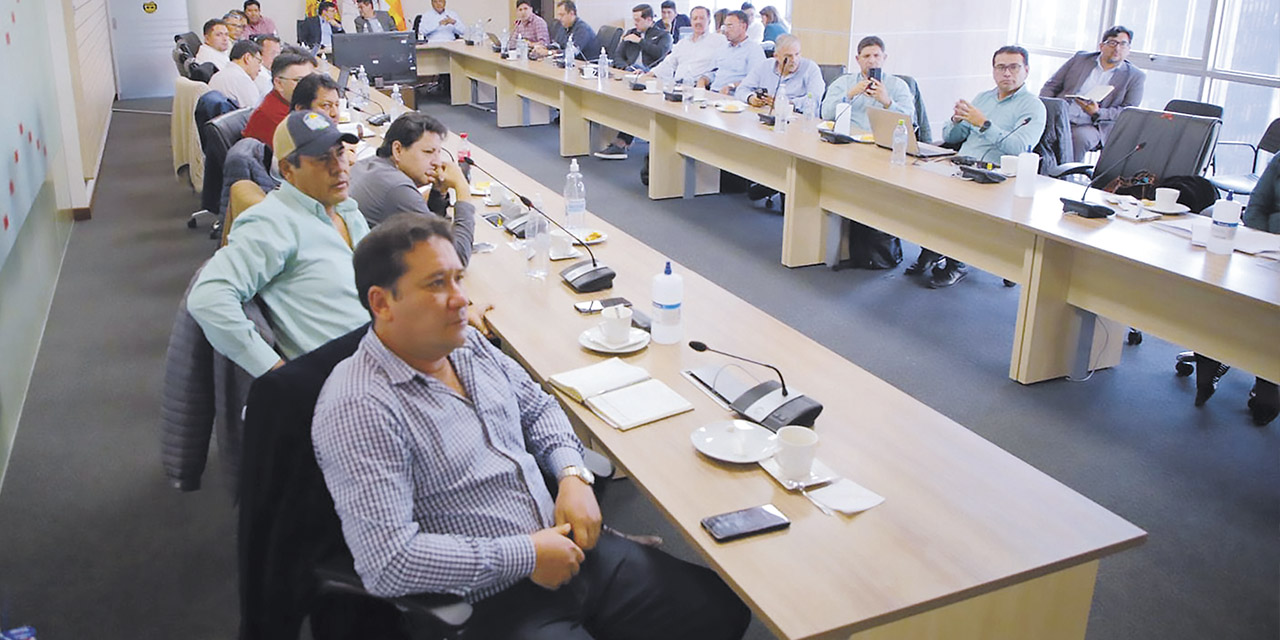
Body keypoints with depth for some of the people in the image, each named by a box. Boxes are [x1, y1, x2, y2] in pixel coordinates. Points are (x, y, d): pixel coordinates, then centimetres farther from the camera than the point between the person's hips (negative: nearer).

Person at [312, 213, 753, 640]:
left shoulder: (469, 345, 7)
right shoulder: (360, 410, -20)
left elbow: (538, 407, 22)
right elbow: (386, 564, -25)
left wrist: (573, 475, 2)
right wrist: (525, 556, -19)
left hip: (564, 545, 8)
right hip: (491, 604, -8)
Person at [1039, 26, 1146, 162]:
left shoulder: (1135, 77, 11)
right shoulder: (1080, 59, 17)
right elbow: (1051, 86, 16)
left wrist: (1098, 113, -14)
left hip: (1092, 126, -2)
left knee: (1079, 137, -36)